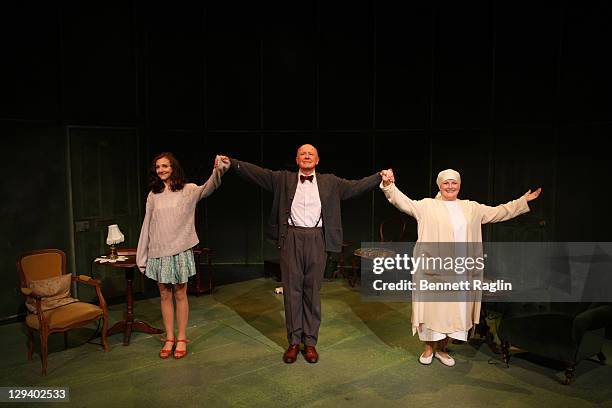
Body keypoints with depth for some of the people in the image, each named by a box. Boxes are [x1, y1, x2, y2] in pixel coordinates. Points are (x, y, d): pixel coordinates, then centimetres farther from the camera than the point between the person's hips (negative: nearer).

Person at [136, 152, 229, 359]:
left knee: (180, 294, 6)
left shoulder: (187, 190, -3)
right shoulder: (153, 195, 5)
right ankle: (169, 338, 22)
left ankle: (181, 339, 18)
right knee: (165, 295, 10)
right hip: (158, 252, 3)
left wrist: (217, 171, -43)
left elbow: (207, 188, -23)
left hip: (180, 251, -3)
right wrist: (141, 256, 7)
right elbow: (147, 226, 7)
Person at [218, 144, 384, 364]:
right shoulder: (284, 179, 10)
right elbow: (258, 173, 2)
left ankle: (310, 342, 19)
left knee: (312, 290, 7)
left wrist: (380, 177, -3)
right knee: (292, 289, 5)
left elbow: (356, 186, 7)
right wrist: (232, 163, -8)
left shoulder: (330, 182, 11)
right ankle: (294, 341, 18)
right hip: (291, 238, 0)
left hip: (317, 239, 0)